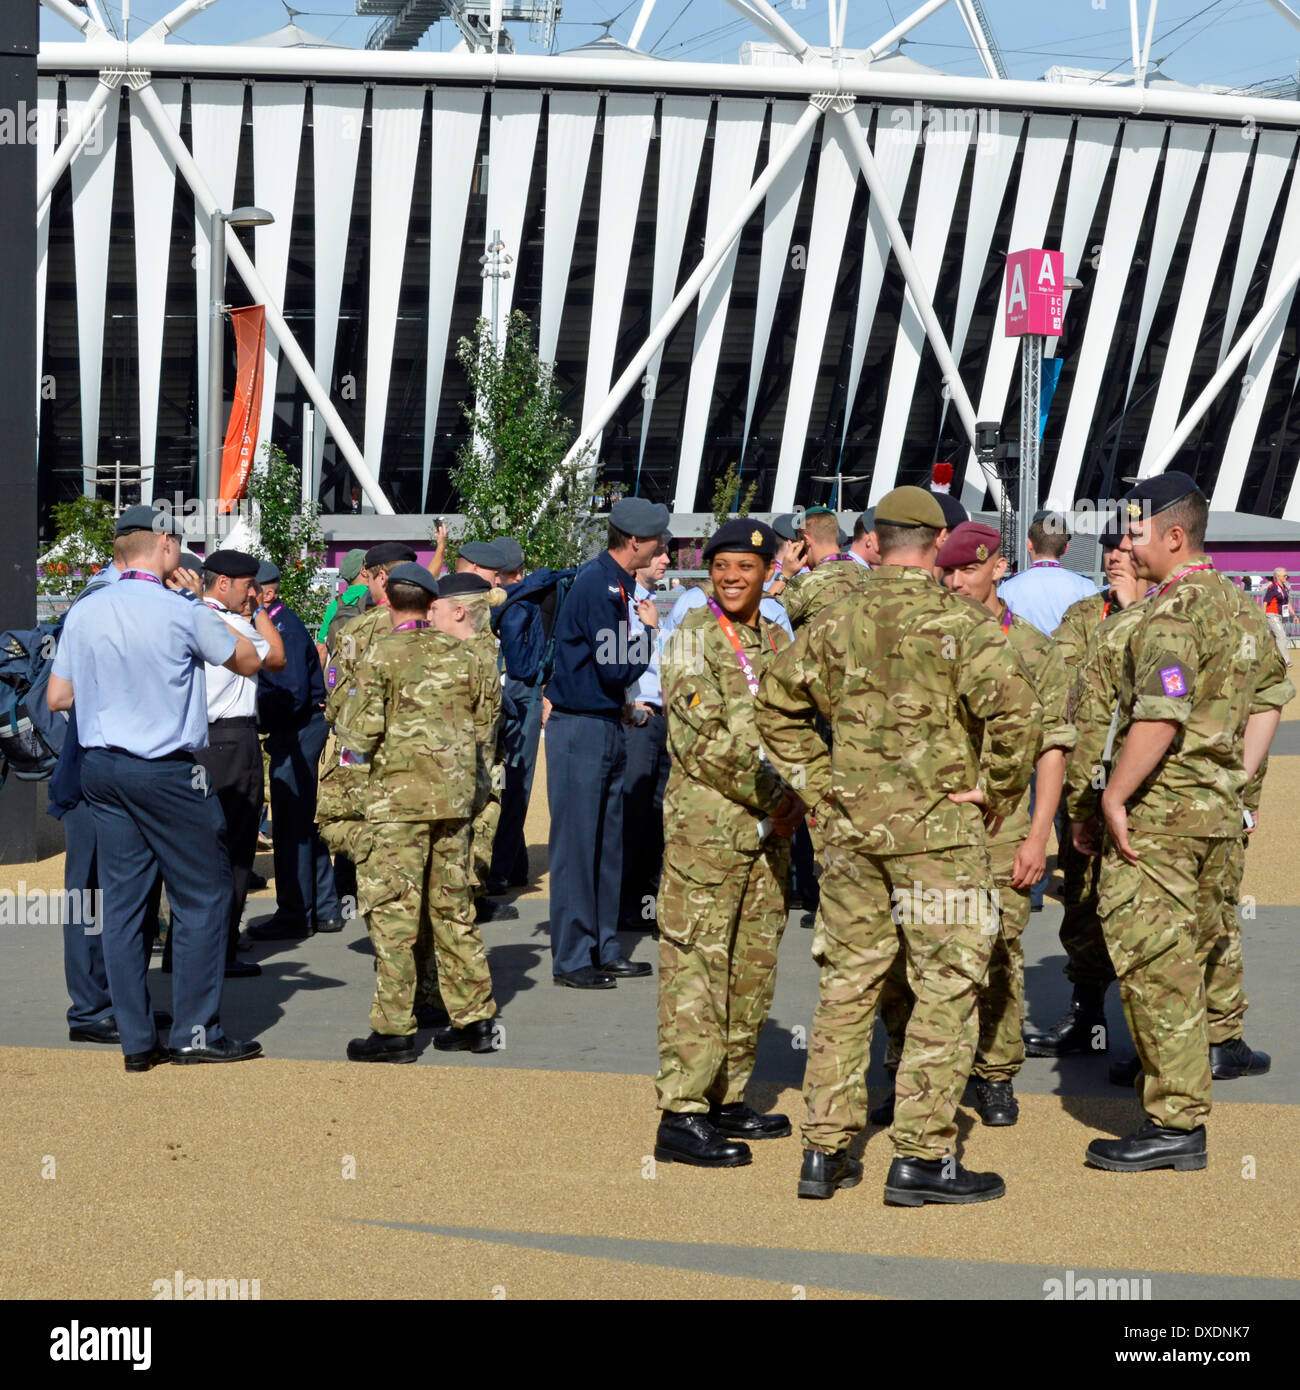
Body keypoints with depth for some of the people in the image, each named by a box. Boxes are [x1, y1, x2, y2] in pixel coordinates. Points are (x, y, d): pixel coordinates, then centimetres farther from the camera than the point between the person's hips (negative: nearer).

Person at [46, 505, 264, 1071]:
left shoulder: (84, 614, 3)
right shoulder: (183, 614, -12)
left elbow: (57, 697, 10)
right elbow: (248, 662, 3)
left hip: (101, 767, 6)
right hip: (168, 771, -6)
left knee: (122, 900, 7)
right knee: (202, 897, 5)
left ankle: (136, 1040, 8)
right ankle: (195, 1031, 5)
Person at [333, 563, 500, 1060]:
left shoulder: (380, 655, -9)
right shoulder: (461, 654, 6)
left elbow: (359, 734, -13)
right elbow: (483, 723, 13)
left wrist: (356, 743, 9)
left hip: (399, 798, -5)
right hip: (455, 796, 5)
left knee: (393, 911, -3)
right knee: (453, 907, 14)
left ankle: (394, 1029, -4)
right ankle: (473, 1017, 16)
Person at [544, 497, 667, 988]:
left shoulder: (617, 583, 13)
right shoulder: (597, 584, -17)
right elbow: (615, 670, -18)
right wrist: (648, 631, -5)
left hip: (608, 726, 10)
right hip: (580, 729, -10)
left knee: (607, 845, 13)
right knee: (576, 844, -5)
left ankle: (603, 948, 20)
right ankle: (571, 959, -1)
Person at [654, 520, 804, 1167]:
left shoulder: (777, 642, 15)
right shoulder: (695, 636, -7)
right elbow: (703, 739, -15)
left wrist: (793, 802, 2)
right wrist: (773, 796, -12)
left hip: (766, 831, 7)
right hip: (706, 826, -7)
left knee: (752, 968, 10)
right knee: (695, 967, -8)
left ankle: (726, 1100, 19)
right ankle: (680, 1114, -8)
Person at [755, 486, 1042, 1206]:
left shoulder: (837, 622, 5)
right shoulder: (961, 622, -10)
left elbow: (775, 702, 13)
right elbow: (1014, 709, -21)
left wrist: (817, 783, 14)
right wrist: (996, 792, -8)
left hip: (851, 825, 5)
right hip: (938, 825, -5)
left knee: (846, 984, 12)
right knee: (946, 989, 1)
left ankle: (825, 1152, 14)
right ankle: (921, 1157, -1)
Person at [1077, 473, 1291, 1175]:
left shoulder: (1172, 613, -17)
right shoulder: (1235, 603, 13)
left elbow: (1159, 717, -27)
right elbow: (1272, 691, 21)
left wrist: (1113, 799, -19)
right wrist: (1236, 776, 18)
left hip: (1159, 809, -9)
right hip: (1216, 809, 9)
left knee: (1153, 962, -6)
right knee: (1184, 955, 17)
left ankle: (1175, 1124, -4)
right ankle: (1181, 1093, 26)